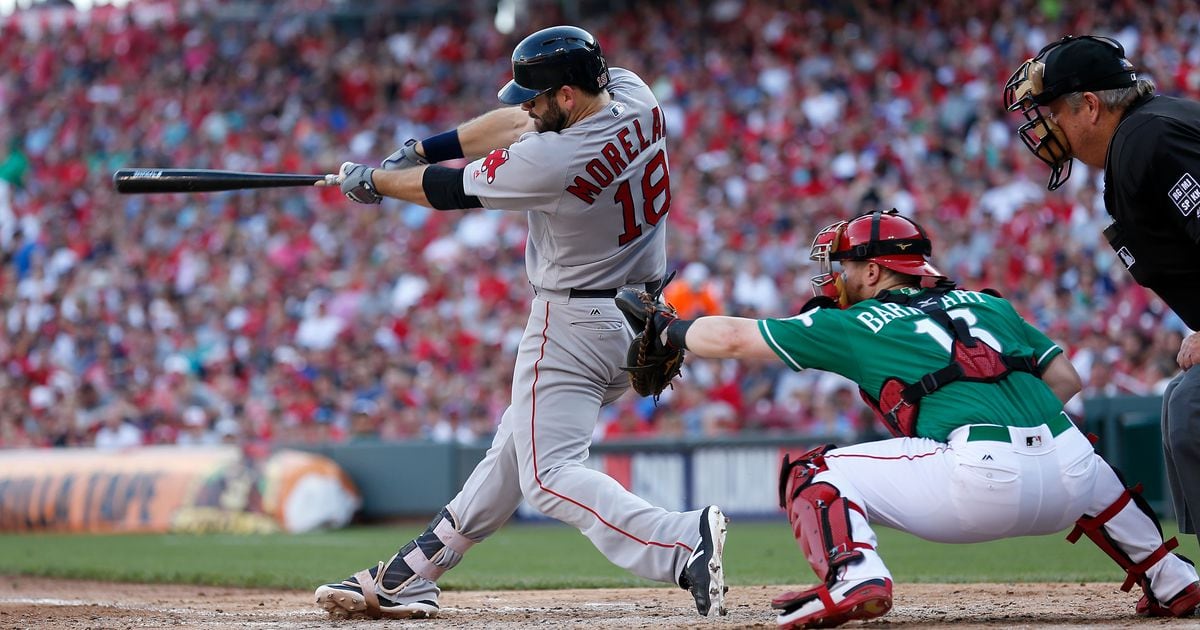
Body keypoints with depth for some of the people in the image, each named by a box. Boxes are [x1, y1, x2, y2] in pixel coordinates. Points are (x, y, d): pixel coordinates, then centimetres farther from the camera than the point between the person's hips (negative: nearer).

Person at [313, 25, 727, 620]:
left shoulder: (551, 161, -27)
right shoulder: (632, 94, -5)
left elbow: (448, 191, -11)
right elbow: (520, 123, 9)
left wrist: (370, 180, 7)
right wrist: (423, 147, 10)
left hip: (573, 324, -10)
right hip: (636, 320, 10)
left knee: (549, 475, -10)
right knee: (516, 444, 18)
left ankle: (685, 541, -30)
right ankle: (410, 577, 29)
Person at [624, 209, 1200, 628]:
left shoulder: (856, 324, 15)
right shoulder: (989, 305, 27)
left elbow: (733, 338, 21)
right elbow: (1066, 380, 24)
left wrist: (669, 329, 37)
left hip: (980, 484, -5)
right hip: (1066, 483, 5)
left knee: (812, 474, 9)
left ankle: (852, 578, -17)